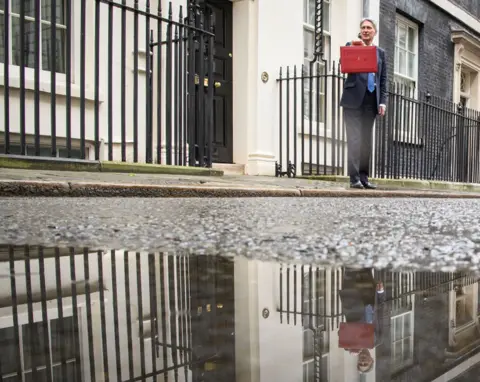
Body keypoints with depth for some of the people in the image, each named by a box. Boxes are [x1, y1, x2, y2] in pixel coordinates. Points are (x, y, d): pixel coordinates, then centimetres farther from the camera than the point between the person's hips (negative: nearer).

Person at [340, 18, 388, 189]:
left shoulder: (380, 52, 17)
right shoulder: (351, 46, 9)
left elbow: (383, 79, 13)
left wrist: (382, 101, 3)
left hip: (371, 100, 4)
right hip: (354, 98, -3)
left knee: (366, 140, 5)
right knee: (355, 139, -7)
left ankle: (364, 177, 9)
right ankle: (354, 178, -6)